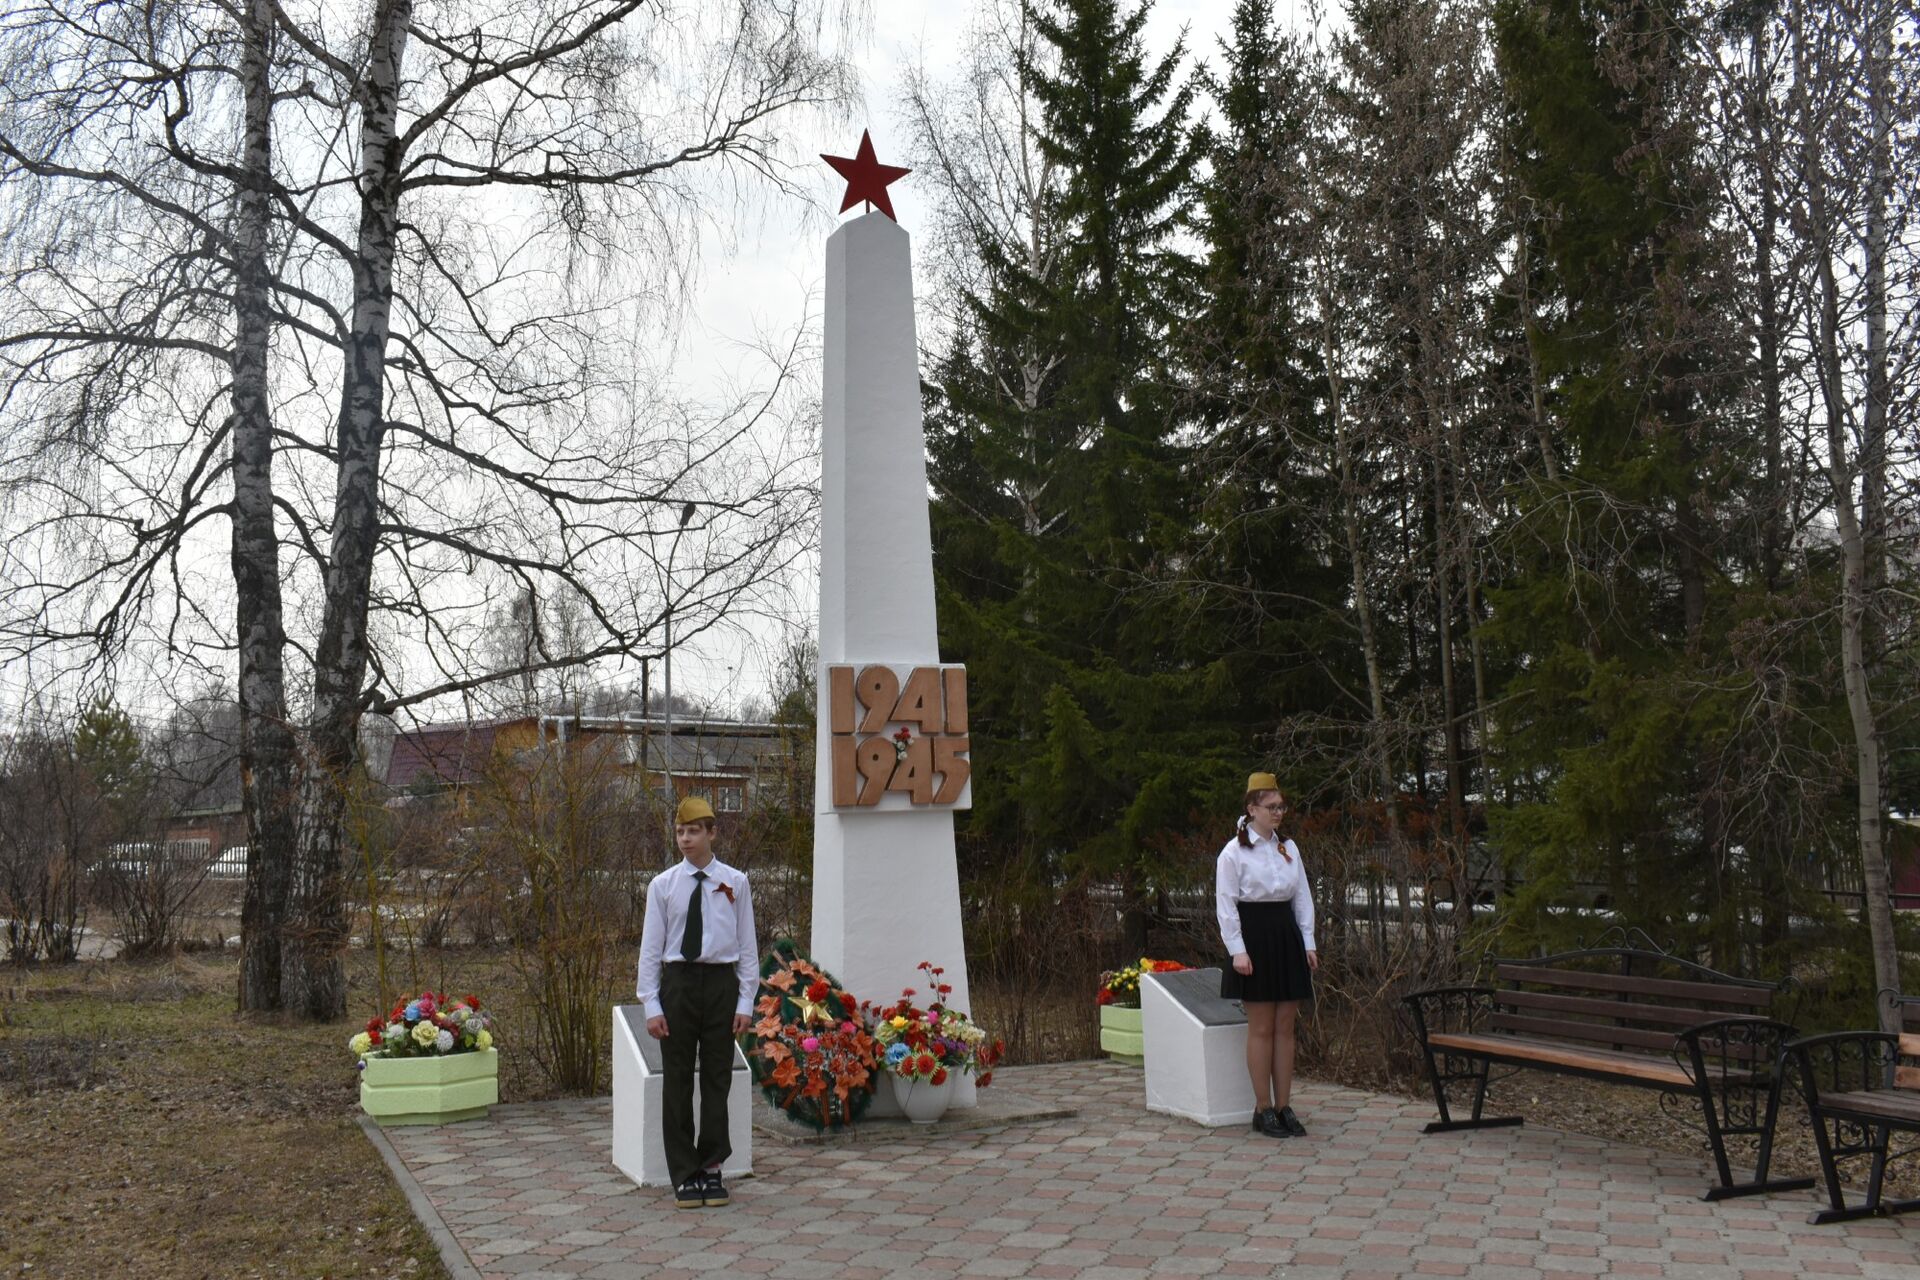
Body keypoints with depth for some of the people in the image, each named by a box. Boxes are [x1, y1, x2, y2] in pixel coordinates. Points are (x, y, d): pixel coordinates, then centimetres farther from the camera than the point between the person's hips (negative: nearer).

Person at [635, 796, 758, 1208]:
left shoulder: (735, 883, 3)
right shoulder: (663, 885, 3)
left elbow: (747, 945, 5)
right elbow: (650, 948, 4)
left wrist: (746, 1002, -1)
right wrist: (652, 1006, -3)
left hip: (722, 982, 0)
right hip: (678, 982, 0)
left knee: (717, 1079, 7)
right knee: (677, 1081, 4)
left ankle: (711, 1167, 20)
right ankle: (685, 1175, 14)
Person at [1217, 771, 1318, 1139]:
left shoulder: (1289, 848, 11)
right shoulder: (1234, 851, -7)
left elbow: (1303, 897, 14)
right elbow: (1225, 904, -9)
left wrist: (1308, 943, 8)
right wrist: (1238, 950, -14)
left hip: (1287, 937, 6)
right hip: (1254, 938, -5)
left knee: (1285, 1027, 7)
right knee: (1261, 1028, -1)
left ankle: (1284, 1106, 14)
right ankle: (1263, 1109, 8)